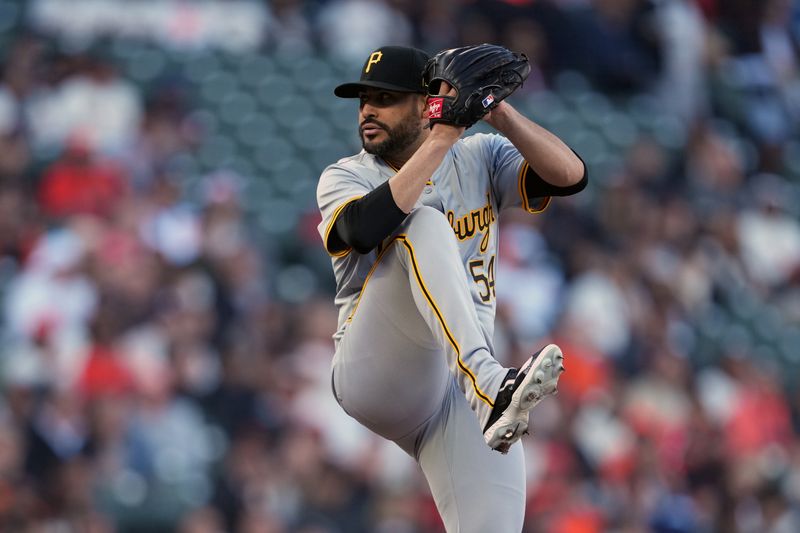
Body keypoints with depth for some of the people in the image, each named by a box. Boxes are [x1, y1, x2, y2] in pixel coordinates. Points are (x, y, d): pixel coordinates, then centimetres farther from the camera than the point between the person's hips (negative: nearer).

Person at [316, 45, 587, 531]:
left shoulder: (480, 158, 14)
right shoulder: (345, 176, 7)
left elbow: (570, 176, -3)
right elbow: (369, 226, -17)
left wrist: (497, 111, -14)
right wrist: (443, 136, -19)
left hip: (465, 391, 2)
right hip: (375, 375, -2)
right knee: (424, 224, -27)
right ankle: (491, 386, -44)